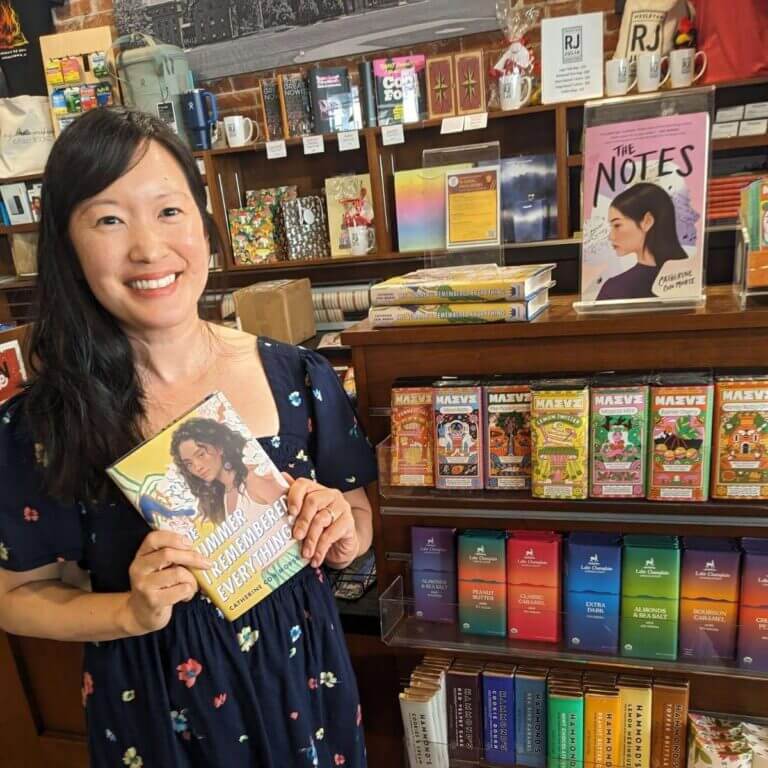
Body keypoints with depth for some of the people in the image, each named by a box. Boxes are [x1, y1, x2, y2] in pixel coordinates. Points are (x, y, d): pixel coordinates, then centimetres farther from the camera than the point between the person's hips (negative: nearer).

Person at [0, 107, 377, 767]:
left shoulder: (298, 378, -14)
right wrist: (132, 613, -21)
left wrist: (340, 531, -21)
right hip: (152, 702, -1)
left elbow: (358, 523, -1)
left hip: (300, 674, 2)